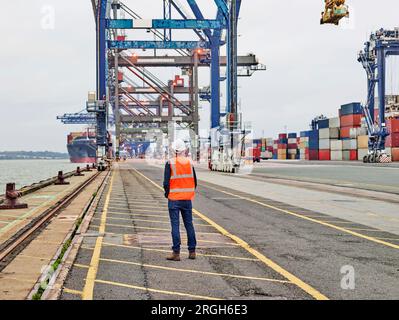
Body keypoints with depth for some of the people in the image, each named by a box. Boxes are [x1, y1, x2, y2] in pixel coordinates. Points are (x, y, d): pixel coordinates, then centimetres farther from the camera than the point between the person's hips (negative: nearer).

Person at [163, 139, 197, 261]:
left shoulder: (170, 163, -9)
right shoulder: (189, 163, 3)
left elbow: (166, 182, -11)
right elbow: (194, 181, 7)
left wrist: (167, 193, 6)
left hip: (174, 199, -4)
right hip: (187, 199, 4)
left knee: (175, 226, -2)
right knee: (189, 224, 11)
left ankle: (176, 253, -2)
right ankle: (192, 251, 15)